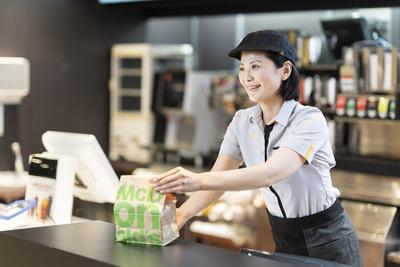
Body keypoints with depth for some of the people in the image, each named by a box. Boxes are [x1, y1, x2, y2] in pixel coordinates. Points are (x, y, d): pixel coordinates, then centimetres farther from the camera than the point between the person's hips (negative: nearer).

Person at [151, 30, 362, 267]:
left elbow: (270, 174, -37)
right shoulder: (242, 122, -3)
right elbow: (218, 178, -10)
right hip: (283, 237, 5)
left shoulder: (309, 120, -23)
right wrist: (180, 215, -28)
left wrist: (199, 181, -49)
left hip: (327, 239, -5)